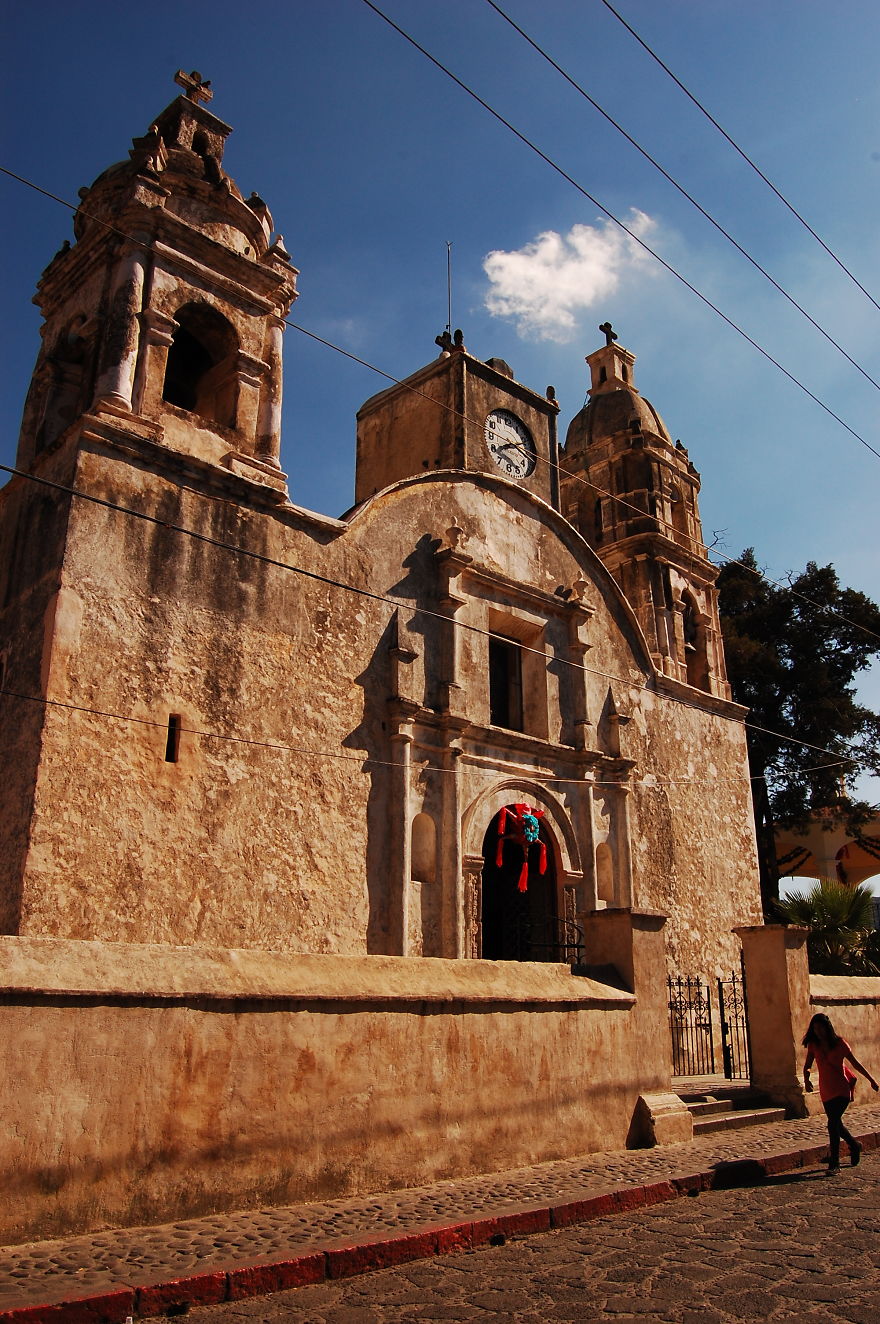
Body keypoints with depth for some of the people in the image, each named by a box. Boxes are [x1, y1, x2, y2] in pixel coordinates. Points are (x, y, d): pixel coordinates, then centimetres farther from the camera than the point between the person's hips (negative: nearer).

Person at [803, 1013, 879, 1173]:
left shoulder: (839, 1043, -8)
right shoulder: (813, 1045, 0)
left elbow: (855, 1063, 2)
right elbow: (807, 1065, 1)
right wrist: (806, 1079, -18)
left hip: (842, 1088, -4)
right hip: (826, 1091, 4)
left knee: (833, 1122, -15)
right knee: (836, 1124, 14)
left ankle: (834, 1163, -9)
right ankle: (855, 1146, 43)